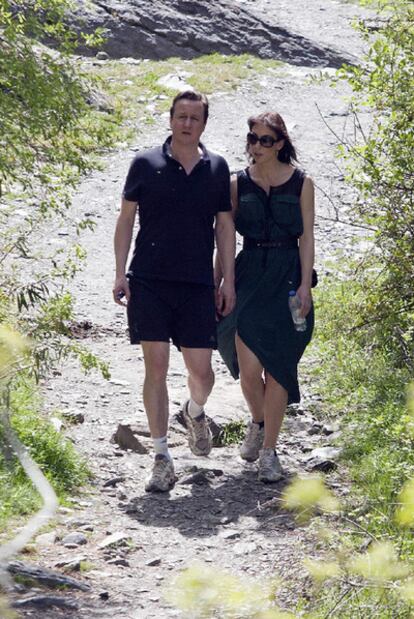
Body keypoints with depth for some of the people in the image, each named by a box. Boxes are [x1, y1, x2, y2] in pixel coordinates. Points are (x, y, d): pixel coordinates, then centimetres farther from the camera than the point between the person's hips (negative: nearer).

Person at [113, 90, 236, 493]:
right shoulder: (146, 164, 1)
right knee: (156, 367, -4)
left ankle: (195, 413, 36)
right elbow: (126, 219, 5)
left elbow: (225, 226, 11)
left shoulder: (217, 169, 7)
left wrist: (229, 280, 6)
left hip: (198, 286, 2)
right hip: (149, 282, -2)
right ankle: (162, 460, 1)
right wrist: (120, 273, -2)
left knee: (201, 370, 0)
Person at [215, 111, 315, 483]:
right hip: (248, 274, 1)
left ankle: (269, 451, 7)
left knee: (277, 367, -3)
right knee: (248, 365, -11)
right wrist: (215, 283, 7)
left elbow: (307, 237, 2)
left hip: (287, 277, -1)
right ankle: (258, 422, 20)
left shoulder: (301, 184, 3)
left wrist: (305, 284, -7)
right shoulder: (238, 184, 7)